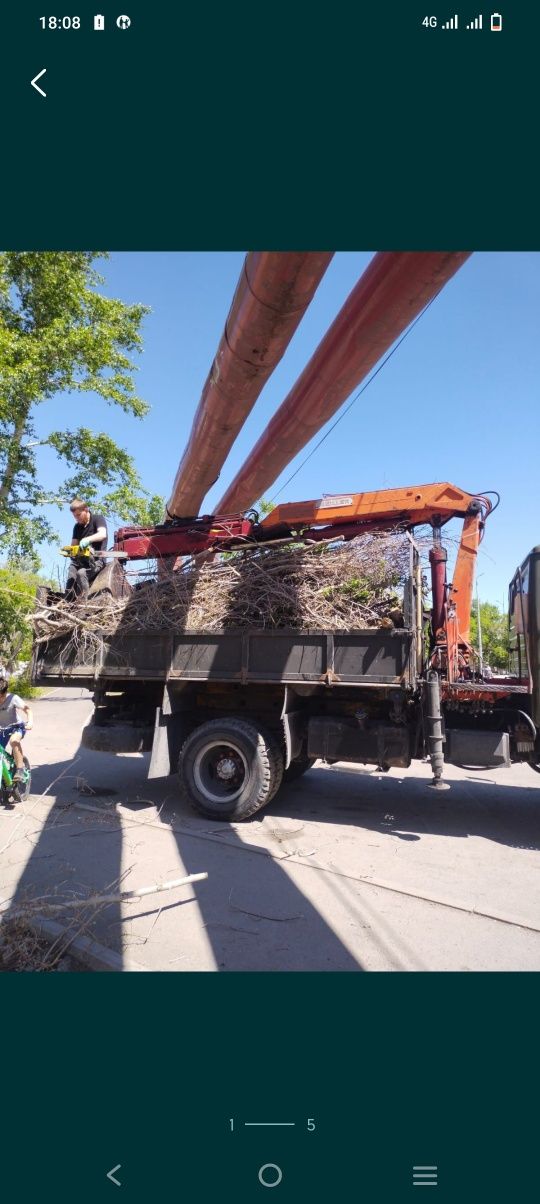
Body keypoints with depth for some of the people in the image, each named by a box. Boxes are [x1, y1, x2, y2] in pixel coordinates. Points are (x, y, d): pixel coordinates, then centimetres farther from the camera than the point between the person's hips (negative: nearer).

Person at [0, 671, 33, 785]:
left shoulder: (12, 698, -23)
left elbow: (27, 709, -18)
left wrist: (30, 722, -35)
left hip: (17, 726, -4)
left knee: (14, 740, -35)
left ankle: (20, 769, -24)